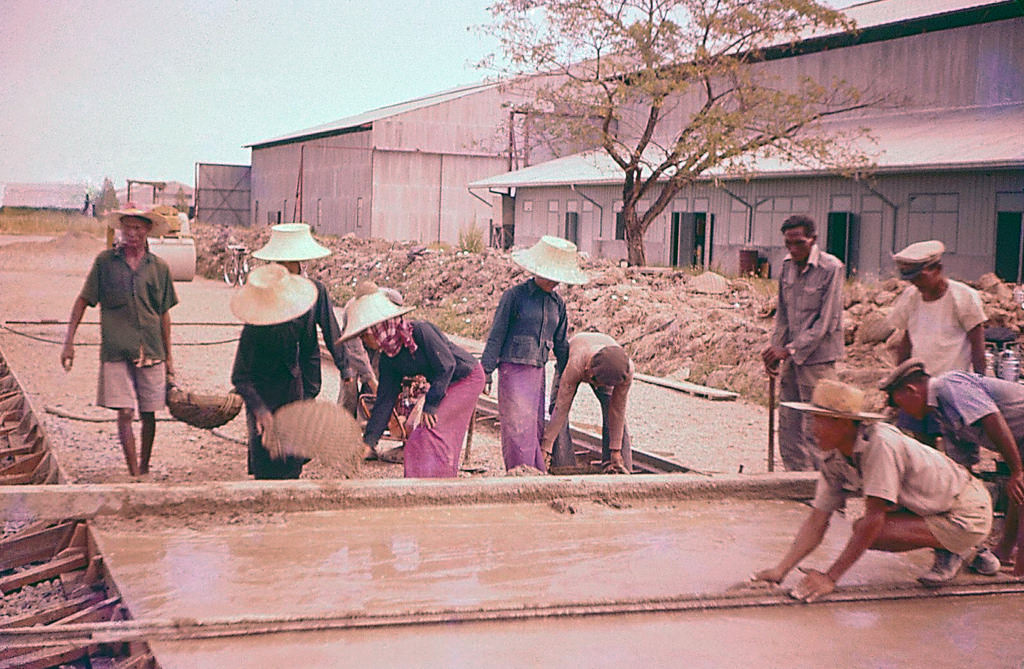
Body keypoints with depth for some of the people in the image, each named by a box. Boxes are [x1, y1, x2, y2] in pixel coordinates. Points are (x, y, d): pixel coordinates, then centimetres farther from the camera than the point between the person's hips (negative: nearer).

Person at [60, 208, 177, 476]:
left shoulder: (159, 267, 7)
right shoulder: (104, 261, 3)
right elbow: (83, 300, 8)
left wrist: (168, 357, 14)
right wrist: (69, 341, 2)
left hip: (151, 351, 2)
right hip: (116, 351, -2)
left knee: (148, 414, 7)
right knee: (125, 414, -6)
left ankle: (145, 469, 25)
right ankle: (134, 475, -2)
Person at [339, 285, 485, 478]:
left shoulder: (421, 331, -28)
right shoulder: (388, 361, -5)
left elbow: (446, 366, -25)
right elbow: (384, 401, -2)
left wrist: (431, 405, -22)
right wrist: (369, 440, -7)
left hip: (468, 377, -8)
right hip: (444, 386, 8)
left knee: (431, 427, -17)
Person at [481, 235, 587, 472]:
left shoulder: (557, 302, 10)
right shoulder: (515, 295, -6)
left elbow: (561, 343, 19)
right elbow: (496, 335, -4)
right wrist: (486, 371, -7)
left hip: (538, 371, 5)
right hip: (513, 370, -5)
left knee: (536, 426, 8)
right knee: (519, 426, -8)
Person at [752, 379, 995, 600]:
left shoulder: (880, 444, -28)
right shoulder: (833, 459, -3)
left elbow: (874, 518, -28)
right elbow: (817, 520, 0)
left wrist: (830, 578, -27)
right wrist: (780, 570, -9)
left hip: (968, 515, -9)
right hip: (935, 508, 9)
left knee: (870, 532, -22)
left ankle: (951, 551, -2)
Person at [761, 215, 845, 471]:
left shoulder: (831, 268, -13)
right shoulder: (788, 265, 7)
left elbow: (826, 322, -15)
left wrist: (790, 349, -17)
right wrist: (774, 349, 7)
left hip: (818, 357, -6)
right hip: (791, 356, 7)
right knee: (788, 423, 7)